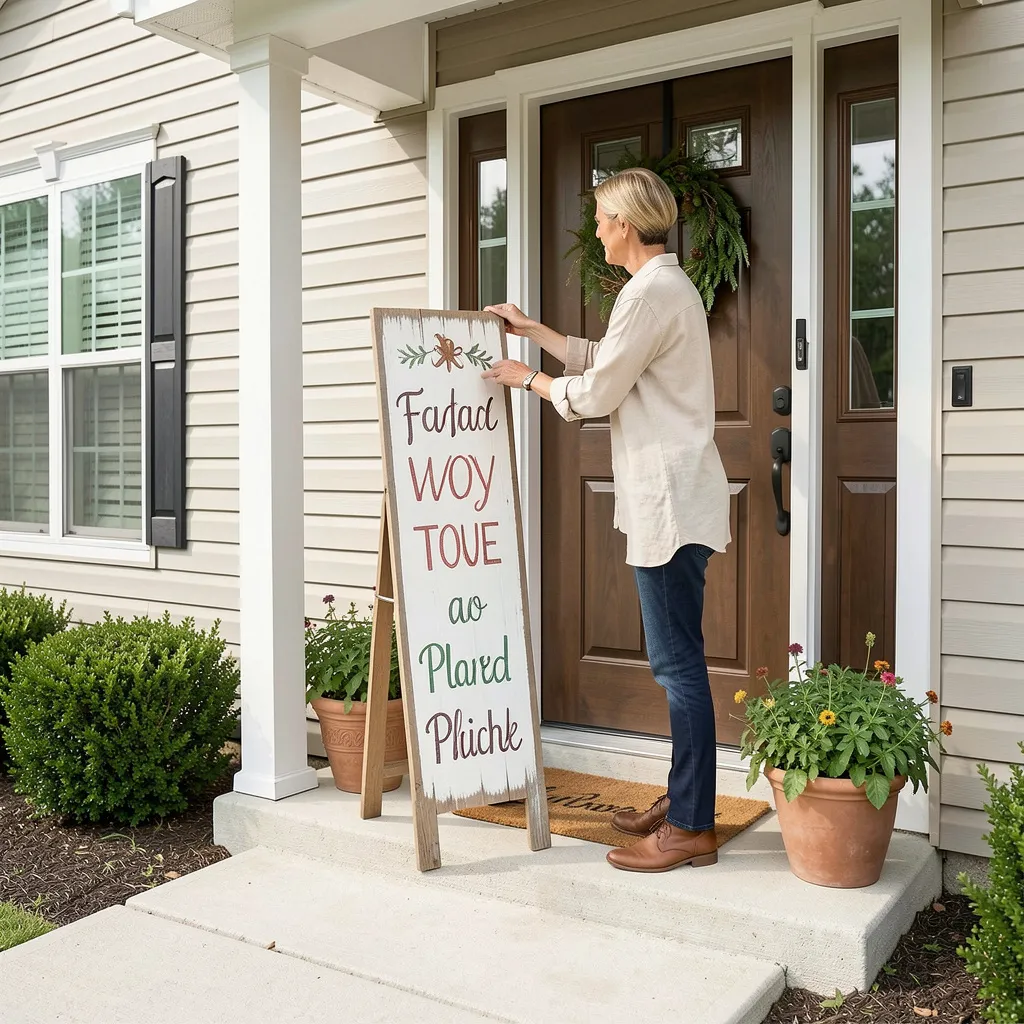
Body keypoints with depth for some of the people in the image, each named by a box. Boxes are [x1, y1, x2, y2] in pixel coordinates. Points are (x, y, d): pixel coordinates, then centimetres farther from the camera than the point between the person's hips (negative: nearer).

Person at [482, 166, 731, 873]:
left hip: (670, 501, -11)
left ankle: (692, 829, 1)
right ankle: (681, 801, 24)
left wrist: (528, 378, 4)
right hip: (667, 499, 11)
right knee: (677, 660, 14)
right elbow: (601, 358, 30)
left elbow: (593, 394, -12)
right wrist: (531, 329, 33)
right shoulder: (669, 285, 20)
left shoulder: (651, 292, -14)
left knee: (678, 662, -7)